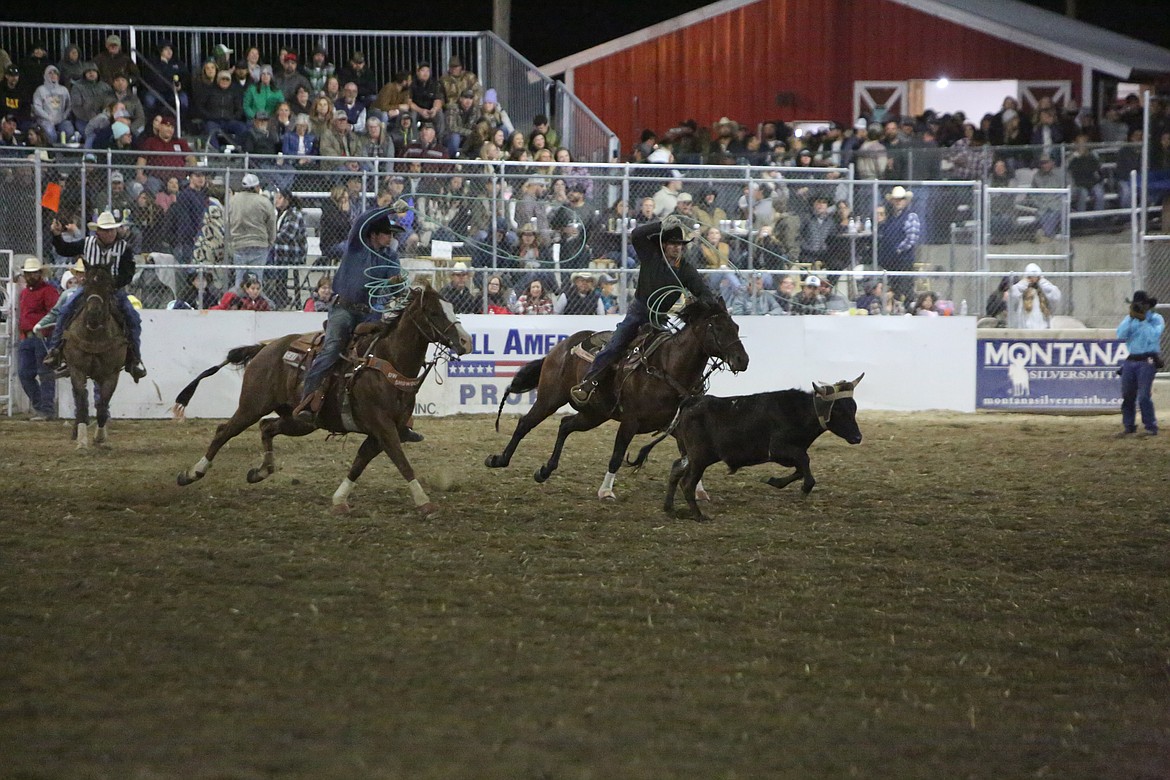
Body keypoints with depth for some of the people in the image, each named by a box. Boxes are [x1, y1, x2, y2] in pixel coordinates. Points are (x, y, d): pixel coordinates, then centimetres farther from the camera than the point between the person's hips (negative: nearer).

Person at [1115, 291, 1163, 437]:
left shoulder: (1156, 319, 1)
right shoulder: (1129, 318, 14)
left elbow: (1154, 336, -16)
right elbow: (1121, 335, -2)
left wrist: (1143, 320, -14)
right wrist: (1131, 318, -8)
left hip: (1147, 361, -6)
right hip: (1130, 361, 6)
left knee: (1144, 396, -14)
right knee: (1127, 395, 5)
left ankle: (1151, 428, -10)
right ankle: (1128, 427, 13)